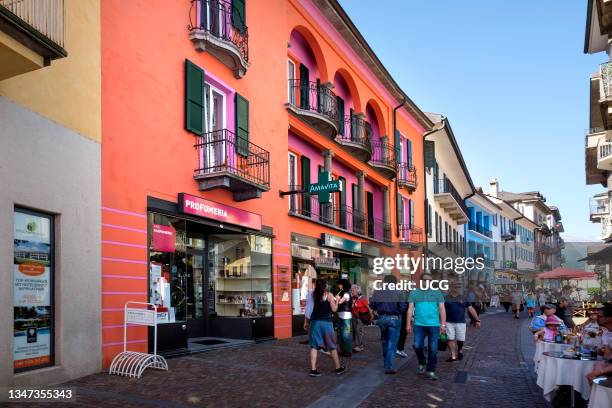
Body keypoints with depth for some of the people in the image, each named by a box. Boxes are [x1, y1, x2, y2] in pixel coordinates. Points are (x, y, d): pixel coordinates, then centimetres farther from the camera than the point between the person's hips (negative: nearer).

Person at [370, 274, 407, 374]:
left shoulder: (377, 291, -2)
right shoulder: (398, 292, -8)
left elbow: (372, 305, -3)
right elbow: (403, 307, -13)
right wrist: (397, 311, 7)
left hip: (382, 318, 3)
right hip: (394, 318, -3)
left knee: (384, 341, 20)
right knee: (392, 343, 2)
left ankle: (386, 363, 32)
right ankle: (389, 366, -3)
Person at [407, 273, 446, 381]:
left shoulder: (437, 293, 9)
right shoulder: (414, 293, 8)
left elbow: (442, 309, 5)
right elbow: (410, 309, 5)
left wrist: (443, 324, -3)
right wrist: (408, 324, -1)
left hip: (434, 325, 0)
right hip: (419, 324, 0)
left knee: (433, 349, 0)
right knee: (417, 346, -6)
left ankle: (431, 371, 13)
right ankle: (422, 363, 22)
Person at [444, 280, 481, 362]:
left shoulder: (463, 298, 8)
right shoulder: (446, 298, 3)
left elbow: (471, 309, 8)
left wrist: (477, 320, 4)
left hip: (461, 322, 1)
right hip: (449, 322, -1)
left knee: (461, 339, 5)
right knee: (450, 339, -5)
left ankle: (460, 351, 33)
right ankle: (453, 356, 3)